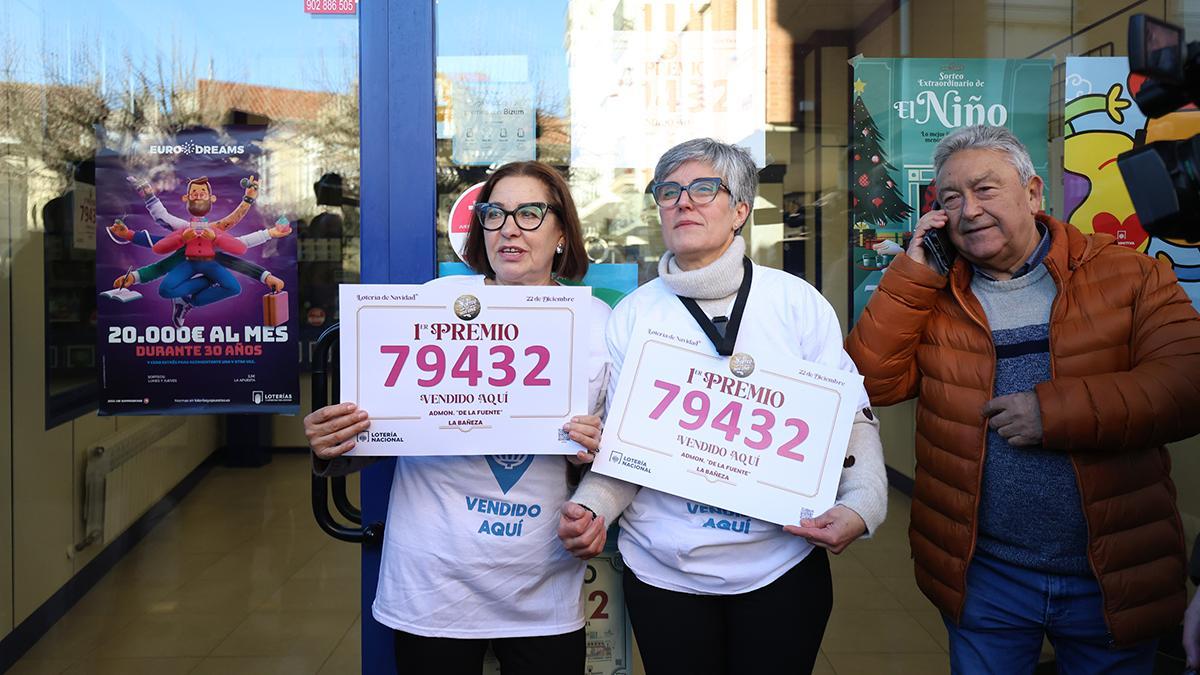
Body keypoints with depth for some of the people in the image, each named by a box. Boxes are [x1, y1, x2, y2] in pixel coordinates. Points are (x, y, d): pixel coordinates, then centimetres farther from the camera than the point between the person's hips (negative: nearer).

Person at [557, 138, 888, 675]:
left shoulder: (797, 301, -3)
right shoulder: (631, 314, 0)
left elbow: (852, 417, 0)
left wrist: (861, 504, -15)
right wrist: (589, 509, -15)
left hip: (782, 565, 0)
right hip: (663, 571, 1)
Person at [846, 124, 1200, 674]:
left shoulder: (1129, 276, -3)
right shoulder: (932, 294, 2)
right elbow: (872, 382, -9)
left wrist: (1056, 410, -22)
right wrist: (913, 273, -13)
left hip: (1112, 574, -1)